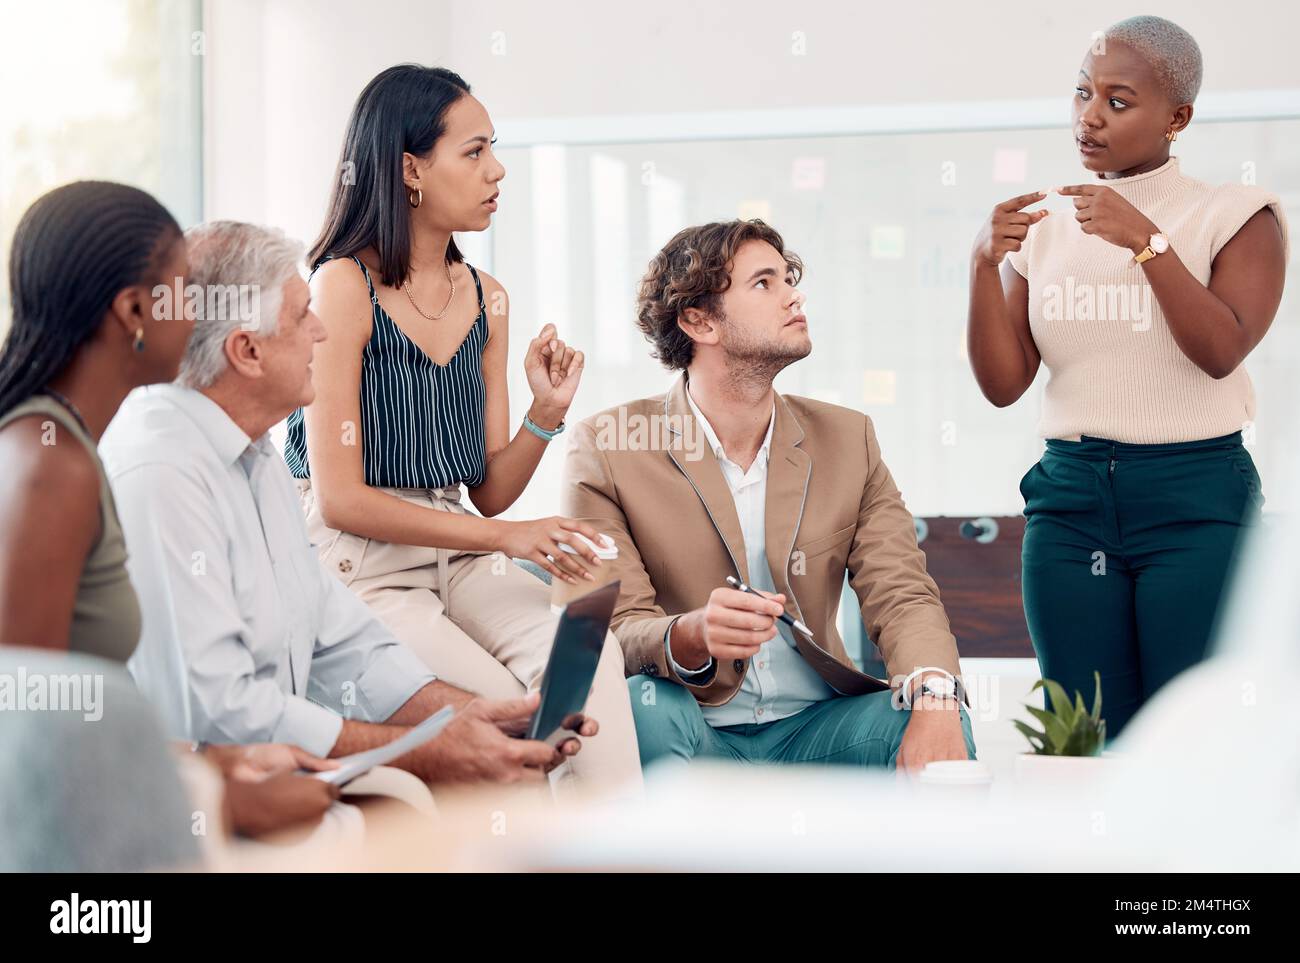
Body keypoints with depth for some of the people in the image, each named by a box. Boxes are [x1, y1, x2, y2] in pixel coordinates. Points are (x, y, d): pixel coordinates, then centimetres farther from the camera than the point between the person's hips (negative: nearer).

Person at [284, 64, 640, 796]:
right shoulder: (344, 287, -9)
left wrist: (547, 413, -6)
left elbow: (490, 492, 13)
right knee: (503, 707, -26)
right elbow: (339, 499, -13)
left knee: (589, 651, -23)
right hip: (360, 565, -5)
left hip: (458, 560, 5)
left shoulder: (487, 300, 11)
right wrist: (506, 537, -16)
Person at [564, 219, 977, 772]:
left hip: (812, 730, 3)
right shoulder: (606, 449, -3)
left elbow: (901, 596, 0)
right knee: (642, 704, -36)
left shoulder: (847, 440, 10)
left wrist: (934, 696, -23)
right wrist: (692, 637, -36)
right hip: (695, 736, -2)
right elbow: (619, 632, -10)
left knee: (935, 726, -27)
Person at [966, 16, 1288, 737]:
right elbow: (1003, 384, 3)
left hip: (1196, 497, -3)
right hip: (1069, 497, 4)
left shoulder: (1236, 216, 1)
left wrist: (1146, 241, -23)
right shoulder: (1044, 231, 11)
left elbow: (1221, 350, -15)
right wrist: (985, 266, -11)